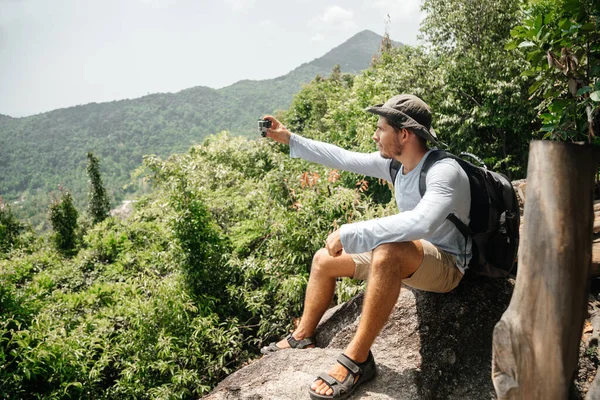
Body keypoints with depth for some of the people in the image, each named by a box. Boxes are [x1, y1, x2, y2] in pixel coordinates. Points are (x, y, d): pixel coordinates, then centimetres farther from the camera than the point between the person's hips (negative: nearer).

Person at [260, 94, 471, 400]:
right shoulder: (394, 163, -3)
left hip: (445, 266, -8)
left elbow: (421, 222, -43)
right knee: (324, 259, 8)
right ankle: (301, 339, 20)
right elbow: (344, 159, 5)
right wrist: (290, 139, 6)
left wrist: (349, 233, -41)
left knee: (387, 252, -41)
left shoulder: (444, 171, -26)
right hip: (402, 261, 8)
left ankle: (357, 359, -31)